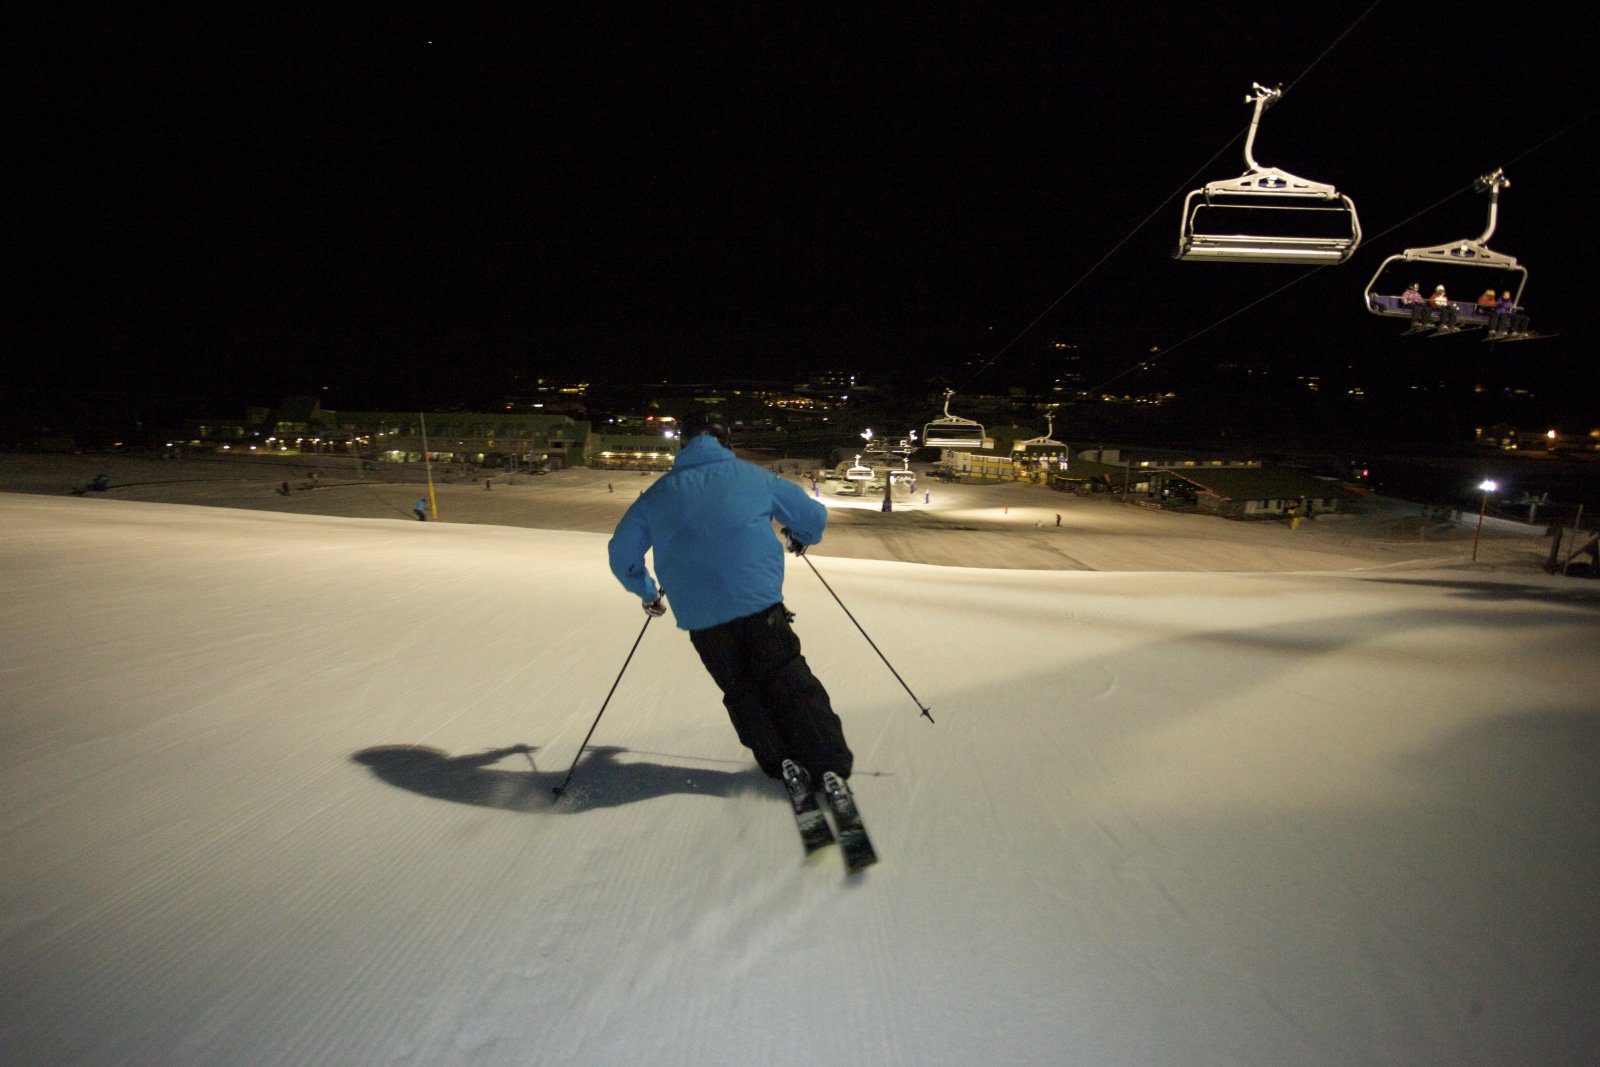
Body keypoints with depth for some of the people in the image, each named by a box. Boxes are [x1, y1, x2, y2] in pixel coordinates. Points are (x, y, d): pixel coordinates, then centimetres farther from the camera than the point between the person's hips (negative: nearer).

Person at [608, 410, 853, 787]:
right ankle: (828, 767, 2)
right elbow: (814, 516, 12)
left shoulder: (658, 494, 10)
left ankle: (781, 764, 15)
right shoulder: (753, 476, 5)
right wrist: (801, 539, 34)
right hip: (760, 604, -1)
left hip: (701, 620, 2)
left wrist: (646, 591, 32)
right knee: (791, 682, 8)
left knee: (742, 690, 19)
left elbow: (621, 552, 16)